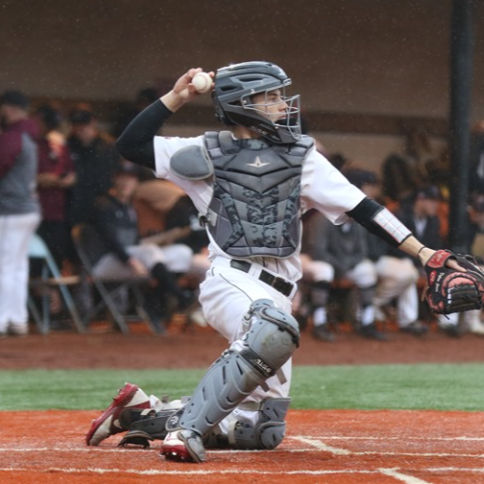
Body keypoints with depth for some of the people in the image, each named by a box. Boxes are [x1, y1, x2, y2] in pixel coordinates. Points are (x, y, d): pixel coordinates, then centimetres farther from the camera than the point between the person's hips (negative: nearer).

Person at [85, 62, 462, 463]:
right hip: (232, 280, -5)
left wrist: (422, 253, -2)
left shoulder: (300, 155, 12)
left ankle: (144, 415, 20)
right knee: (273, 331, -41)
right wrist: (175, 98, -1)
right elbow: (130, 146, 5)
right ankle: (188, 428, -33)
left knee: (262, 433, 7)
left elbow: (362, 208, 7)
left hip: (277, 294, 5)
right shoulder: (210, 153, 7)